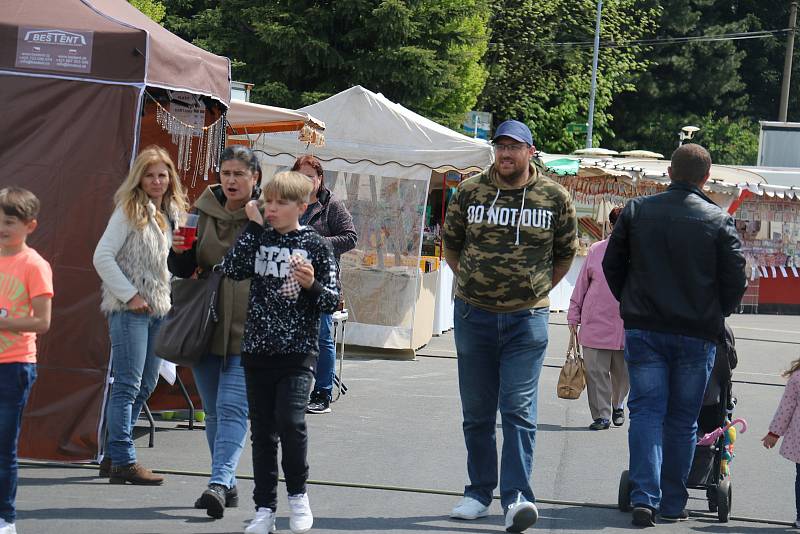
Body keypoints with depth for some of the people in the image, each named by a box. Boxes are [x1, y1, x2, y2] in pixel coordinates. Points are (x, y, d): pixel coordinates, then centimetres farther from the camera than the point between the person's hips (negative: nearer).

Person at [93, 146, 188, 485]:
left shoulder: (172, 214, 14)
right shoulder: (130, 211, -7)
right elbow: (102, 257, -12)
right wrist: (129, 295, -14)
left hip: (160, 309, 8)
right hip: (130, 309, -8)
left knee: (146, 384, 10)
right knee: (129, 385, -9)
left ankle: (114, 455, 19)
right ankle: (123, 462, -8)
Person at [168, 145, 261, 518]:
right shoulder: (203, 211, 7)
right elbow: (184, 271, 10)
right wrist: (179, 252, -9)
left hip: (248, 332, -5)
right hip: (206, 326, 5)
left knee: (232, 408, -15)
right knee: (213, 412, 11)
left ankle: (219, 482, -23)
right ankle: (227, 486, 21)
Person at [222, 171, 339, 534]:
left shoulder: (315, 245, 0)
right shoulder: (259, 239, 7)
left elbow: (331, 301, 1)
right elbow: (232, 269, -10)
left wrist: (311, 285, -19)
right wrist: (253, 226, -8)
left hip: (298, 352, -3)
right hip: (258, 350, 3)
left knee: (290, 420, -18)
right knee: (262, 431, 6)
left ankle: (298, 494, 3)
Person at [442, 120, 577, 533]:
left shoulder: (554, 197, -1)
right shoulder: (470, 192, 1)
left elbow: (565, 253, 12)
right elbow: (451, 243, 15)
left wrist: (539, 288, 8)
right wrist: (471, 282, 11)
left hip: (527, 318, -2)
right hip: (473, 314, 2)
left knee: (519, 410, -9)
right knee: (477, 410, 10)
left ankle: (516, 497, -13)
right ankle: (479, 492, 20)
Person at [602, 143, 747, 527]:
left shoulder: (637, 211, 2)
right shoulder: (718, 221, -4)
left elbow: (612, 265, 7)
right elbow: (735, 280, -3)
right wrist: (716, 315, 14)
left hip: (643, 328, 1)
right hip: (697, 335, -1)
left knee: (646, 410, 2)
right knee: (682, 419, 9)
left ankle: (644, 497, -13)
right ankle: (672, 504, 13)